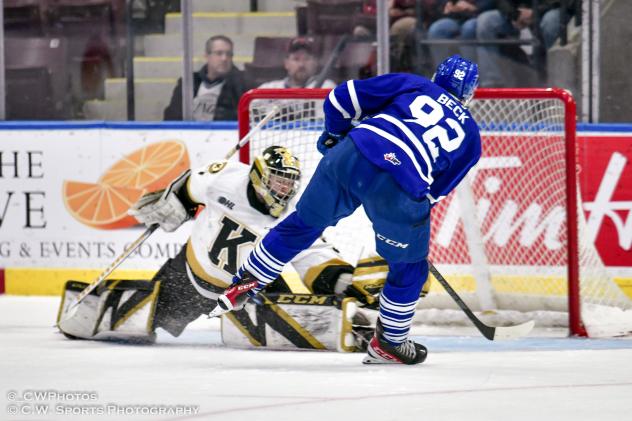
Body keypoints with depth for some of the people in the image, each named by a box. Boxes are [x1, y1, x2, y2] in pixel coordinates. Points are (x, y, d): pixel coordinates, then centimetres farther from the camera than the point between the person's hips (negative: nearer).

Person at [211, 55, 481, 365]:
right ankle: (390, 343, 29)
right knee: (409, 267, 21)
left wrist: (335, 135, 32)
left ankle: (244, 285, 27)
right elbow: (437, 190, 23)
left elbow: (343, 97, 17)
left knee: (303, 223, 23)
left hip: (349, 157, 2)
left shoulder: (412, 84, 23)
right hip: (400, 190, -2)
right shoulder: (469, 135, 24)